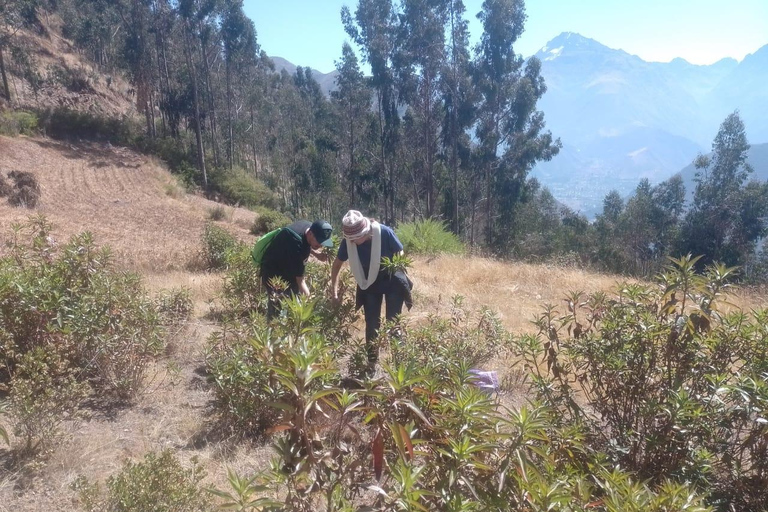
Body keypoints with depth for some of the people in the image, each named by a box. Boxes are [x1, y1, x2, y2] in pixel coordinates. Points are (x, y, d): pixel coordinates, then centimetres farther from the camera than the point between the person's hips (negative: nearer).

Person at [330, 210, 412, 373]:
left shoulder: (384, 232, -30)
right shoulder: (348, 241, -21)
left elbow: (400, 253, -12)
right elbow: (337, 264, -5)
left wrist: (396, 271, -25)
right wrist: (334, 290, -9)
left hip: (392, 281, -3)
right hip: (369, 283, 3)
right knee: (372, 324, 6)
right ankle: (371, 364, 18)